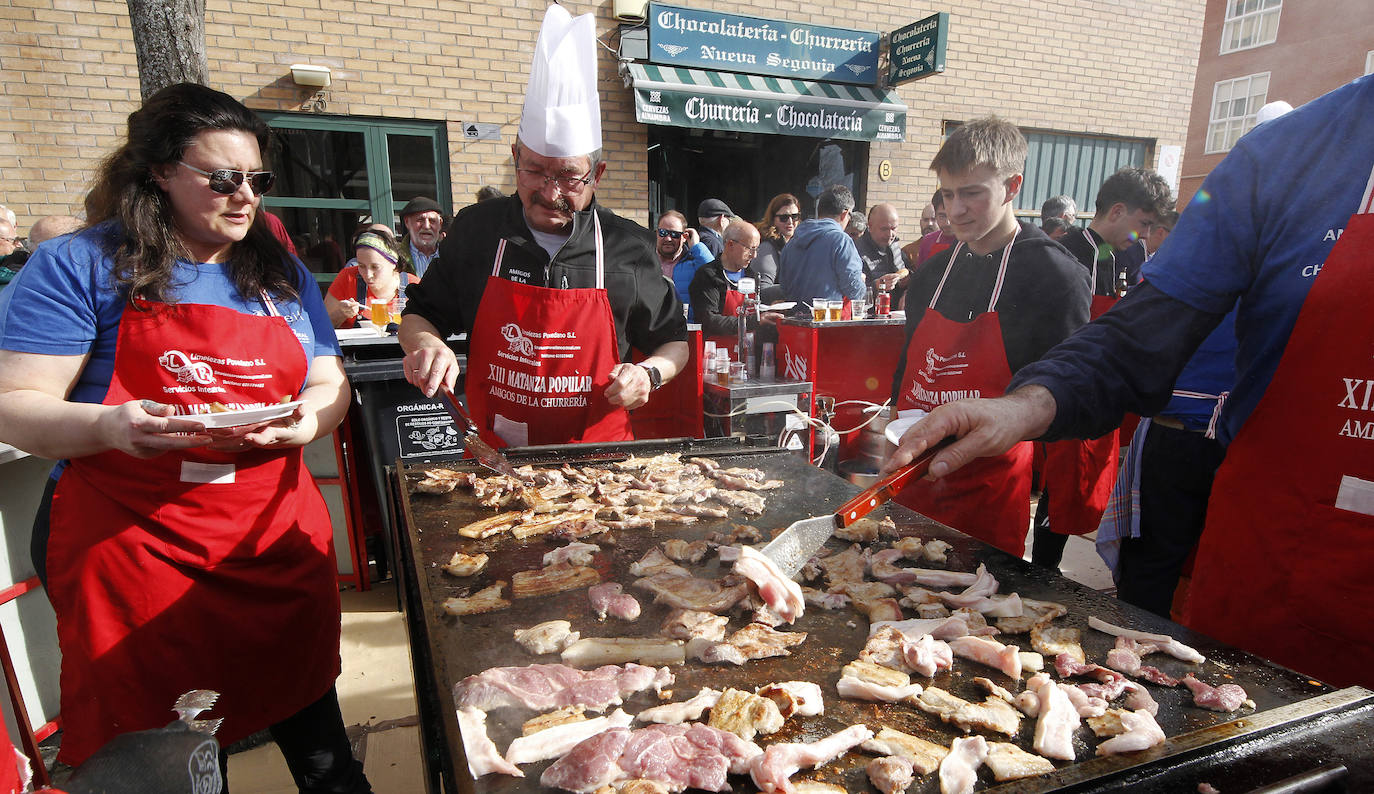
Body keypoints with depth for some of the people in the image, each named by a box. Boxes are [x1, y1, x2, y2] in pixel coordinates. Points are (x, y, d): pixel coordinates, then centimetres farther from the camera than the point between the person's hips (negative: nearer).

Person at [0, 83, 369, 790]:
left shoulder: (282, 273, 11)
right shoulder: (81, 266, -1)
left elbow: (331, 386, 11)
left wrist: (302, 422, -12)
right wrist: (110, 425, -24)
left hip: (276, 540, 4)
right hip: (130, 542, -3)